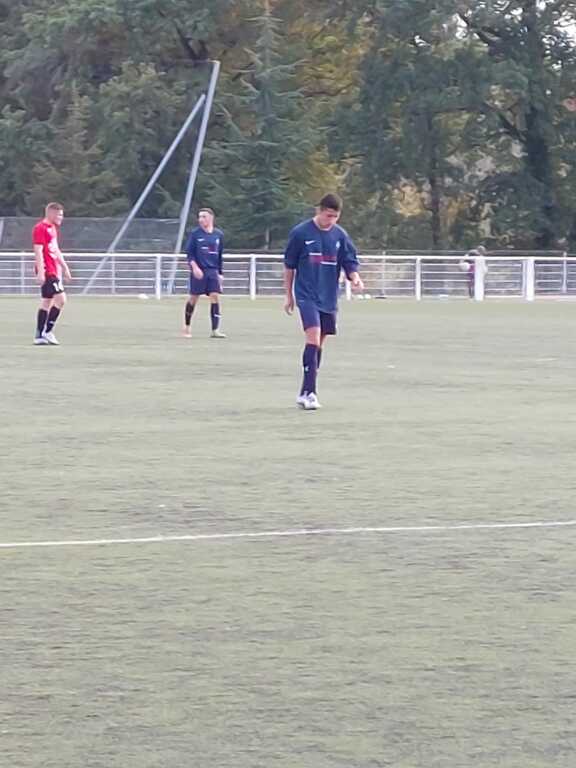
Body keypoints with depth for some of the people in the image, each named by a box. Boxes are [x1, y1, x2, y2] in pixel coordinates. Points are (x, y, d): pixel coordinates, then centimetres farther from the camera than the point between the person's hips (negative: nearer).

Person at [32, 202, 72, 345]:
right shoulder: (40, 228, -12)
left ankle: (40, 335, 11)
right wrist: (40, 271, -24)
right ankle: (47, 332, -11)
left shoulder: (52, 228, 18)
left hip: (53, 271, 10)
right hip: (47, 271, -10)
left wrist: (64, 267, 27)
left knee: (47, 301, 9)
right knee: (60, 298, -14)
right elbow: (38, 251, -18)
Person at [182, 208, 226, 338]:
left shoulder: (219, 234, 8)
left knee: (215, 297, -9)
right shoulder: (195, 233, -2)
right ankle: (187, 327, 22)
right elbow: (189, 253, -3)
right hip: (198, 271, -3)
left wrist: (220, 272, 16)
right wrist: (195, 267, -18)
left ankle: (215, 330, -10)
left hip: (213, 271, 3)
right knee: (193, 298, 3)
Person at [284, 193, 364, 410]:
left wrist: (355, 278, -15)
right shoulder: (301, 233, -5)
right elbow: (289, 266, 3)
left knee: (318, 343, 10)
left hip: (329, 298, 5)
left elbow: (350, 262, 7)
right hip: (307, 295, -4)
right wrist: (289, 295, 6)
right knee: (313, 338, -19)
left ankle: (306, 393, 20)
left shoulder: (340, 235, 4)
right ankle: (309, 392, -20)